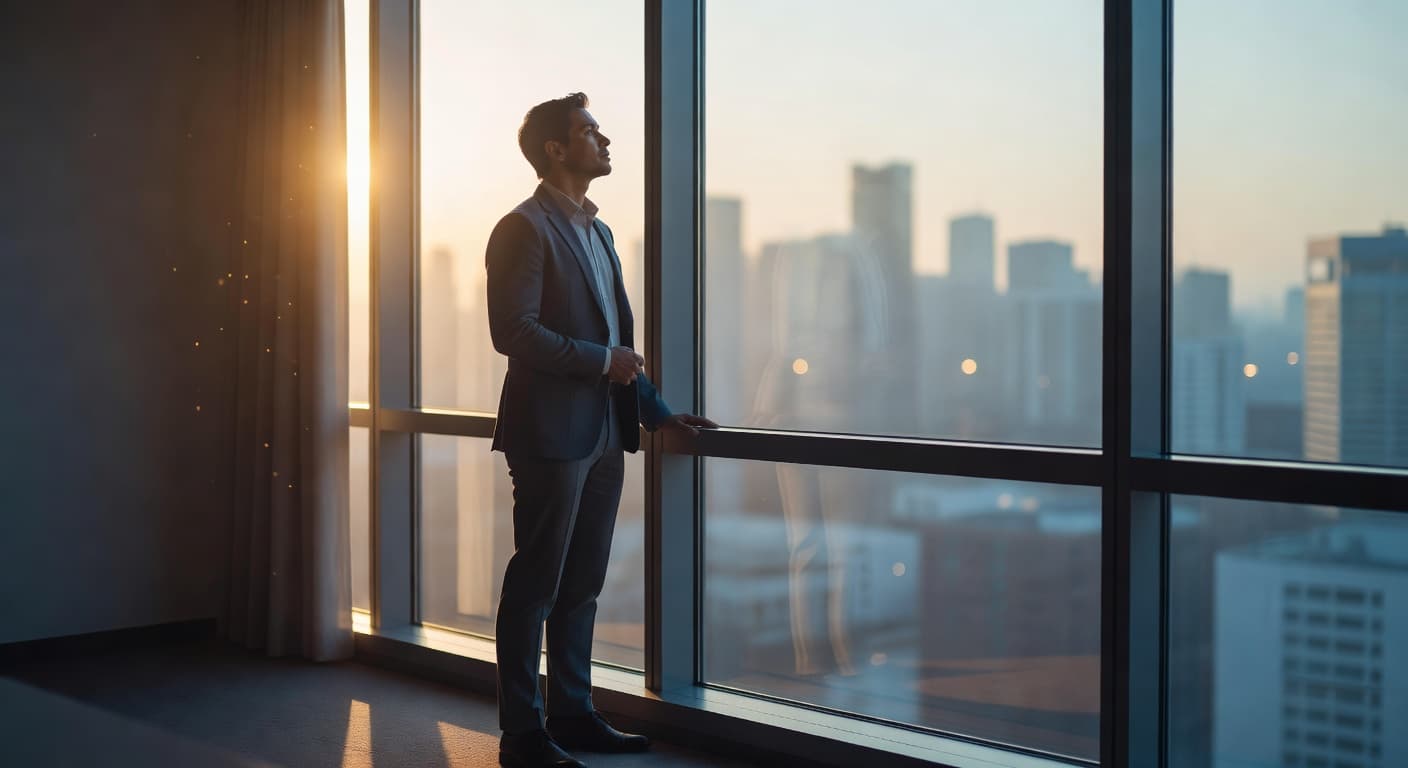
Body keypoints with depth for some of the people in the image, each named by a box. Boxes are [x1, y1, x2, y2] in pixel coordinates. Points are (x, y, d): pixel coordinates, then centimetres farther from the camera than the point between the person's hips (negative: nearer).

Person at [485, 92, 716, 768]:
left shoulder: (596, 231, 19)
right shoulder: (524, 228, -9)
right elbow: (514, 333, -17)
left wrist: (656, 411, 17)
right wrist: (603, 362, -13)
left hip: (602, 435, 8)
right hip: (551, 433, -8)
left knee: (581, 584, 13)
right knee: (535, 584, -1)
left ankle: (571, 714, 22)